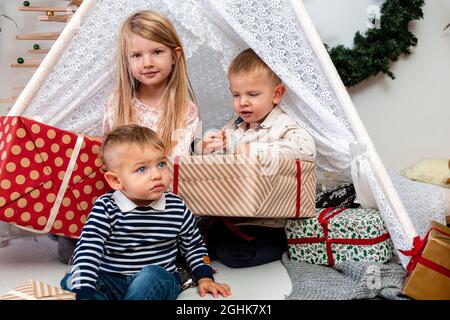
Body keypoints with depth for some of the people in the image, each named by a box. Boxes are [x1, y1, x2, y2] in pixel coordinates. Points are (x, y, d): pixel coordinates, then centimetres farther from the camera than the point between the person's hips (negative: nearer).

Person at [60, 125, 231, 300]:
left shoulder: (177, 208, -5)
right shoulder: (106, 209, -12)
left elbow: (194, 245, 12)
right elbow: (87, 250, -20)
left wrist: (205, 277, 3)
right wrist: (84, 293, -31)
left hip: (159, 281, 0)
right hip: (111, 280, 0)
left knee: (151, 274, -34)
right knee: (70, 282, -23)